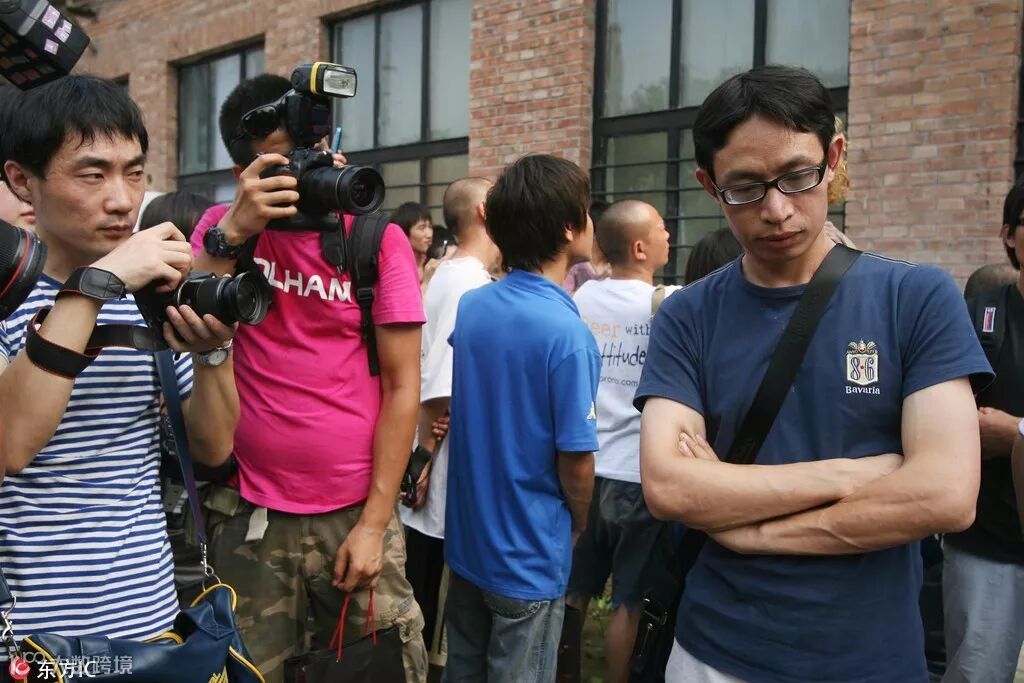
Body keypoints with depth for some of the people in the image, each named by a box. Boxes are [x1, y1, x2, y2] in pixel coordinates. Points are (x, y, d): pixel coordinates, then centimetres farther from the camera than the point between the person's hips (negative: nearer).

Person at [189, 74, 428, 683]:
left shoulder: (379, 240, -4)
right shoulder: (223, 228, 2)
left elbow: (401, 386, -5)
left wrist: (374, 522, -8)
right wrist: (233, 234, -24)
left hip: (357, 514, -1)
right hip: (250, 517, 1)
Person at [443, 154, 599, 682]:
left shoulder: (468, 307, -3)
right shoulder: (567, 333, -23)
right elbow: (576, 460, -18)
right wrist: (578, 524, 0)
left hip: (465, 538, 6)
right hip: (528, 556, -6)